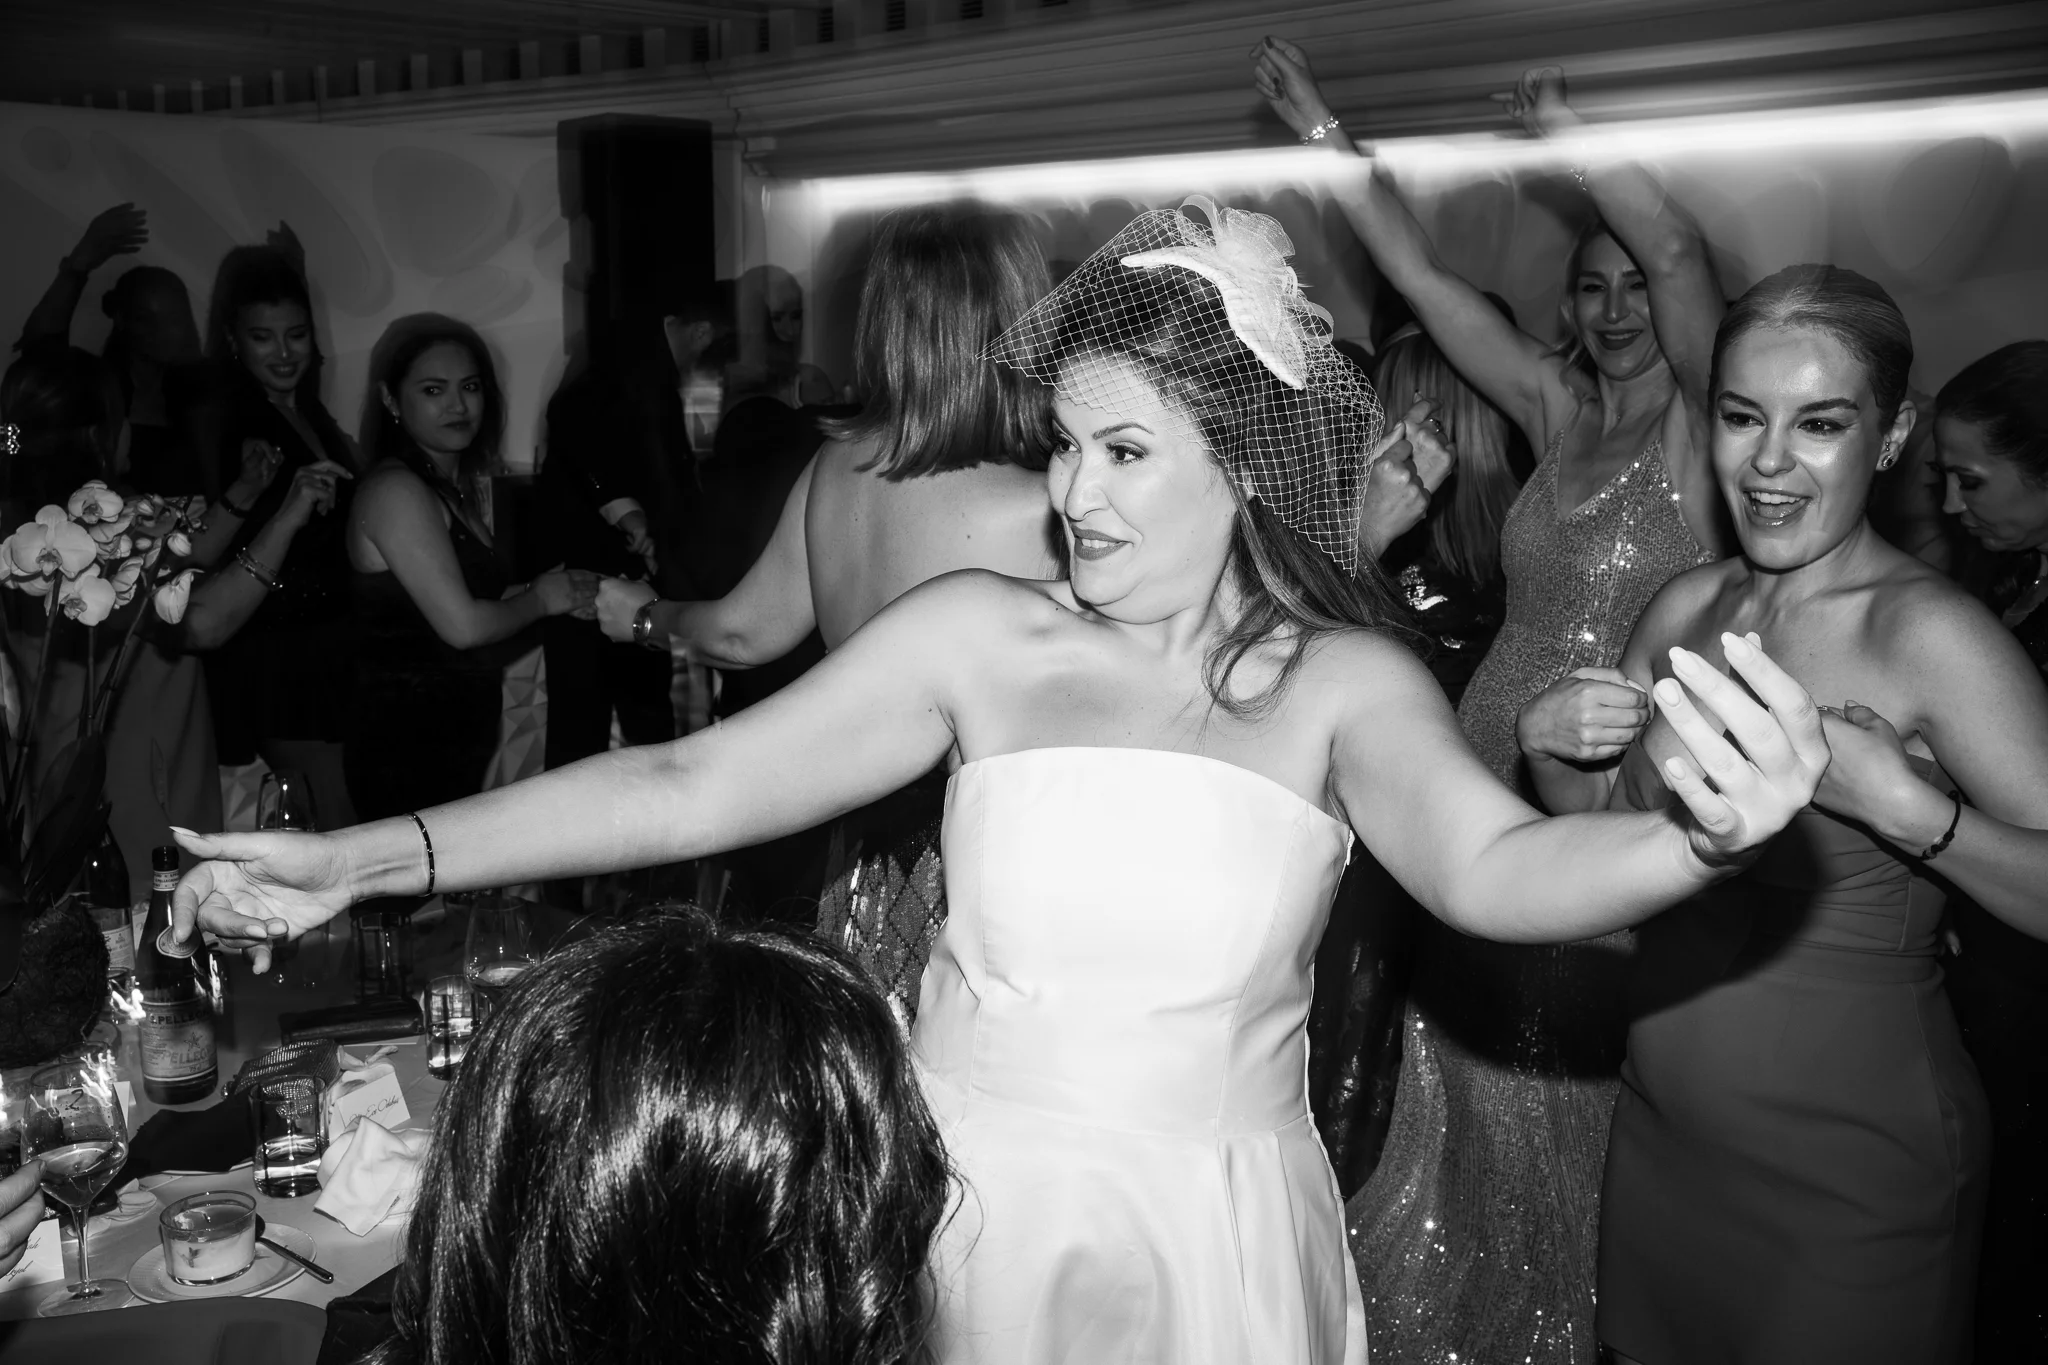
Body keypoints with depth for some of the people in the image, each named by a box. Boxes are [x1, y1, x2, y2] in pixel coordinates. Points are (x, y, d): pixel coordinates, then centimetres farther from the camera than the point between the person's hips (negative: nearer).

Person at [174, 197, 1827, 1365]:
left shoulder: (1341, 683, -7)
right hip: (965, 1222, 1)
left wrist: (1698, 843, -45)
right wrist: (364, 862, -12)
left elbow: (1494, 869, -23)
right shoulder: (981, 635, -6)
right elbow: (690, 787, -8)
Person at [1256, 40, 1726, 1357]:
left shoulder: (1703, 421, -6)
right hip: (1487, 794, 5)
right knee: (1469, 1103, 15)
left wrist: (1570, 131, -26)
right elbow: (1420, 271, 4)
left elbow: (1680, 251, -24)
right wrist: (1327, 134, 2)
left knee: (1583, 1122, 11)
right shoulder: (1560, 410, 7)